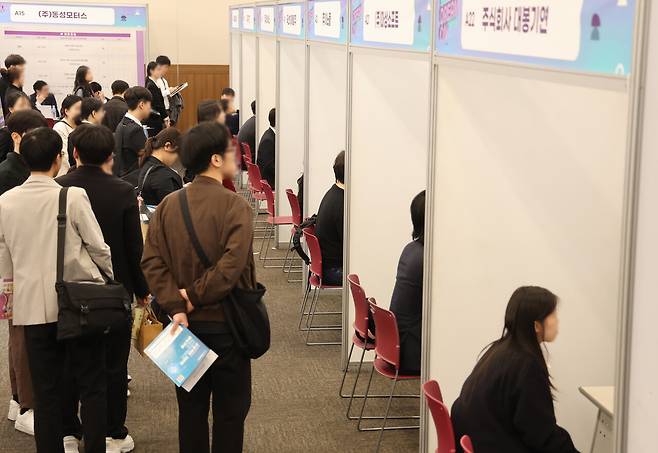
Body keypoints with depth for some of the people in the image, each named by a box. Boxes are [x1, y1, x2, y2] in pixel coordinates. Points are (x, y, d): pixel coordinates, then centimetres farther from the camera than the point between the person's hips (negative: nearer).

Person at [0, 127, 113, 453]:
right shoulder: (74, 197, -12)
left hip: (32, 306, 3)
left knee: (46, 391, 10)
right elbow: (98, 248, -5)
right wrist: (115, 278, 12)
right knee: (91, 386, 9)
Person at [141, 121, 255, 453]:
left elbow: (152, 262, -6)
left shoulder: (167, 205, 1)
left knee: (191, 407, 16)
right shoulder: (234, 206, -14)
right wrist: (196, 295, -14)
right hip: (226, 323, -5)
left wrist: (176, 306, -11)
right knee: (230, 410, 8)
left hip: (186, 324, 5)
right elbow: (232, 264, -25)